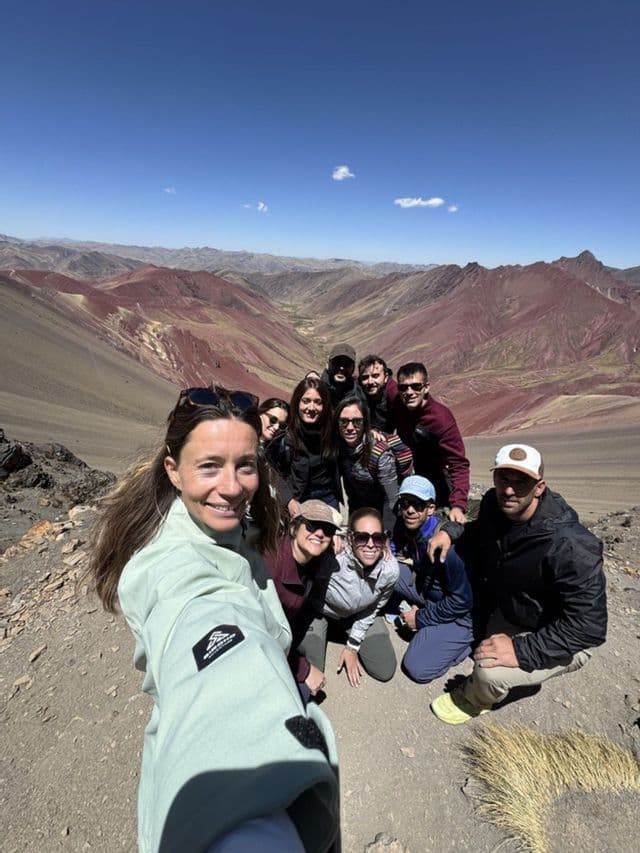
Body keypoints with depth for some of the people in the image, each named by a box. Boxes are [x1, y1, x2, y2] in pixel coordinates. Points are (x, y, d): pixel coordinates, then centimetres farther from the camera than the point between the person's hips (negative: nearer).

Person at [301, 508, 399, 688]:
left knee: (385, 671, 1)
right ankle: (324, 629, 19)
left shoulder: (390, 570, -27)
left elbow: (373, 607, -6)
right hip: (318, 610, -3)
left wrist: (353, 646, -1)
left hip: (357, 615, 3)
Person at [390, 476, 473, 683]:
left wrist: (421, 618, -14)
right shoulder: (402, 527, -10)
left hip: (459, 612, -6)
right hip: (428, 590, 6)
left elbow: (462, 600, -25)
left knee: (418, 669, -17)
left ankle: (468, 639, 5)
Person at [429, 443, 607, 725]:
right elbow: (481, 533, 10)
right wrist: (450, 532, -10)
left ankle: (471, 701, 8)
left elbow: (589, 626, -33)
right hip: (505, 612, 7)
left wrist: (522, 651, -36)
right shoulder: (494, 504, -15)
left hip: (558, 641, -7)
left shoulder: (570, 547, -36)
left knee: (489, 672, -27)